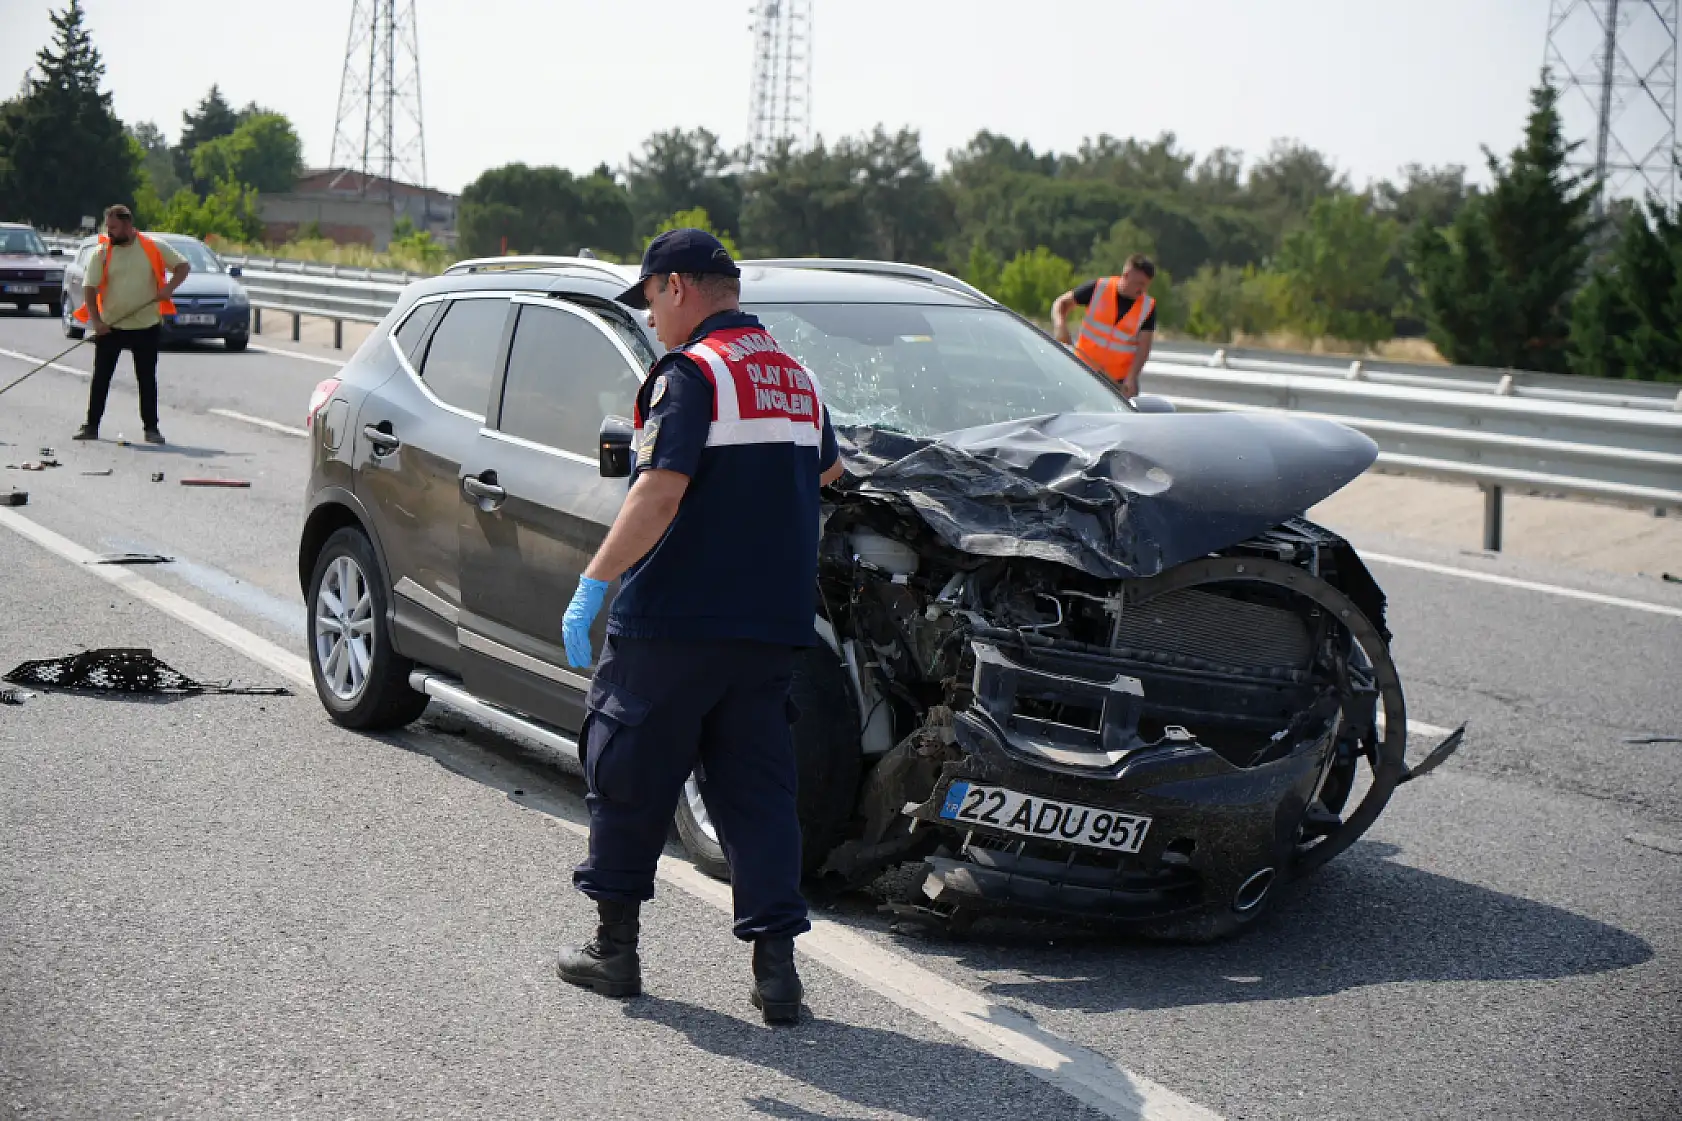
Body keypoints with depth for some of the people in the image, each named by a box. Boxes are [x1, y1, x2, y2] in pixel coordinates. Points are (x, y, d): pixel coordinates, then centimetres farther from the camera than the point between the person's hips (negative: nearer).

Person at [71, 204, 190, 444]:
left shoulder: (154, 247, -3)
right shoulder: (101, 252, -3)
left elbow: (183, 266, 4)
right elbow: (89, 288, -5)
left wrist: (169, 287, -14)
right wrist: (96, 321, -17)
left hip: (147, 326, 0)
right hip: (110, 326, 1)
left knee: (147, 379, 5)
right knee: (101, 377, 2)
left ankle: (151, 428, 13)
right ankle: (91, 426, 9)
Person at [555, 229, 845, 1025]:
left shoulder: (692, 371, -11)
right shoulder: (794, 377, 13)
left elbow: (660, 491, -22)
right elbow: (827, 469, 32)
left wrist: (592, 585, -21)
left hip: (673, 621, -6)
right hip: (772, 626, 7)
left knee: (628, 779, 9)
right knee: (756, 787, 9)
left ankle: (614, 947, 19)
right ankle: (776, 965, 3)